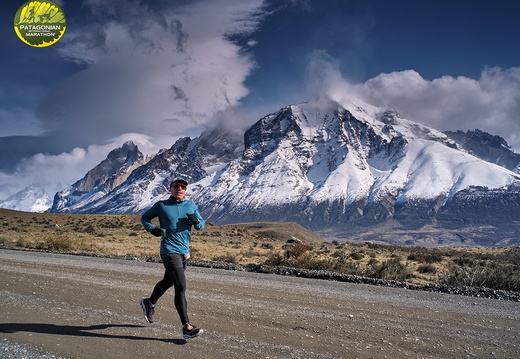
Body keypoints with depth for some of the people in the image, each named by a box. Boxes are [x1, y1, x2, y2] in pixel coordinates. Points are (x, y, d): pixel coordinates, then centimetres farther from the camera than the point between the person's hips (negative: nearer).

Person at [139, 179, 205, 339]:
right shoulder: (161, 205, -2)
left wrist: (196, 221, -14)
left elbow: (201, 225, 10)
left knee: (168, 281, 23)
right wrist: (152, 229, -10)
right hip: (169, 251, -6)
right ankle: (186, 327, -12)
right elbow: (144, 217, 10)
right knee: (181, 286, -14)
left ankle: (149, 303, 50)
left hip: (184, 251, 6)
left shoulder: (191, 205, 8)